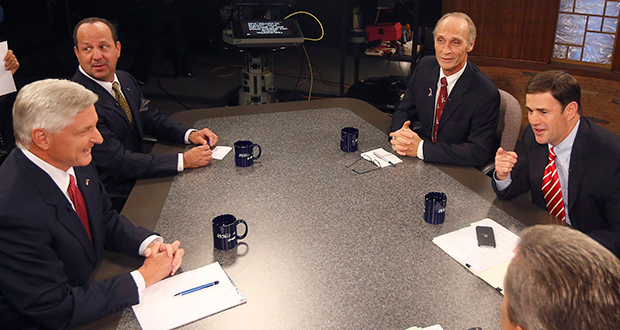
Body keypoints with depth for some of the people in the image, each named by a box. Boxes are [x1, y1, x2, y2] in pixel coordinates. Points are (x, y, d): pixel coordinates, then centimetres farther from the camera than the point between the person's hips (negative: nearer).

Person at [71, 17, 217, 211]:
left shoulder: (125, 79, 4)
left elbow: (151, 119, 14)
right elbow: (116, 161, -27)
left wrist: (190, 135, -5)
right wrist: (183, 161, -28)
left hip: (137, 179, 8)